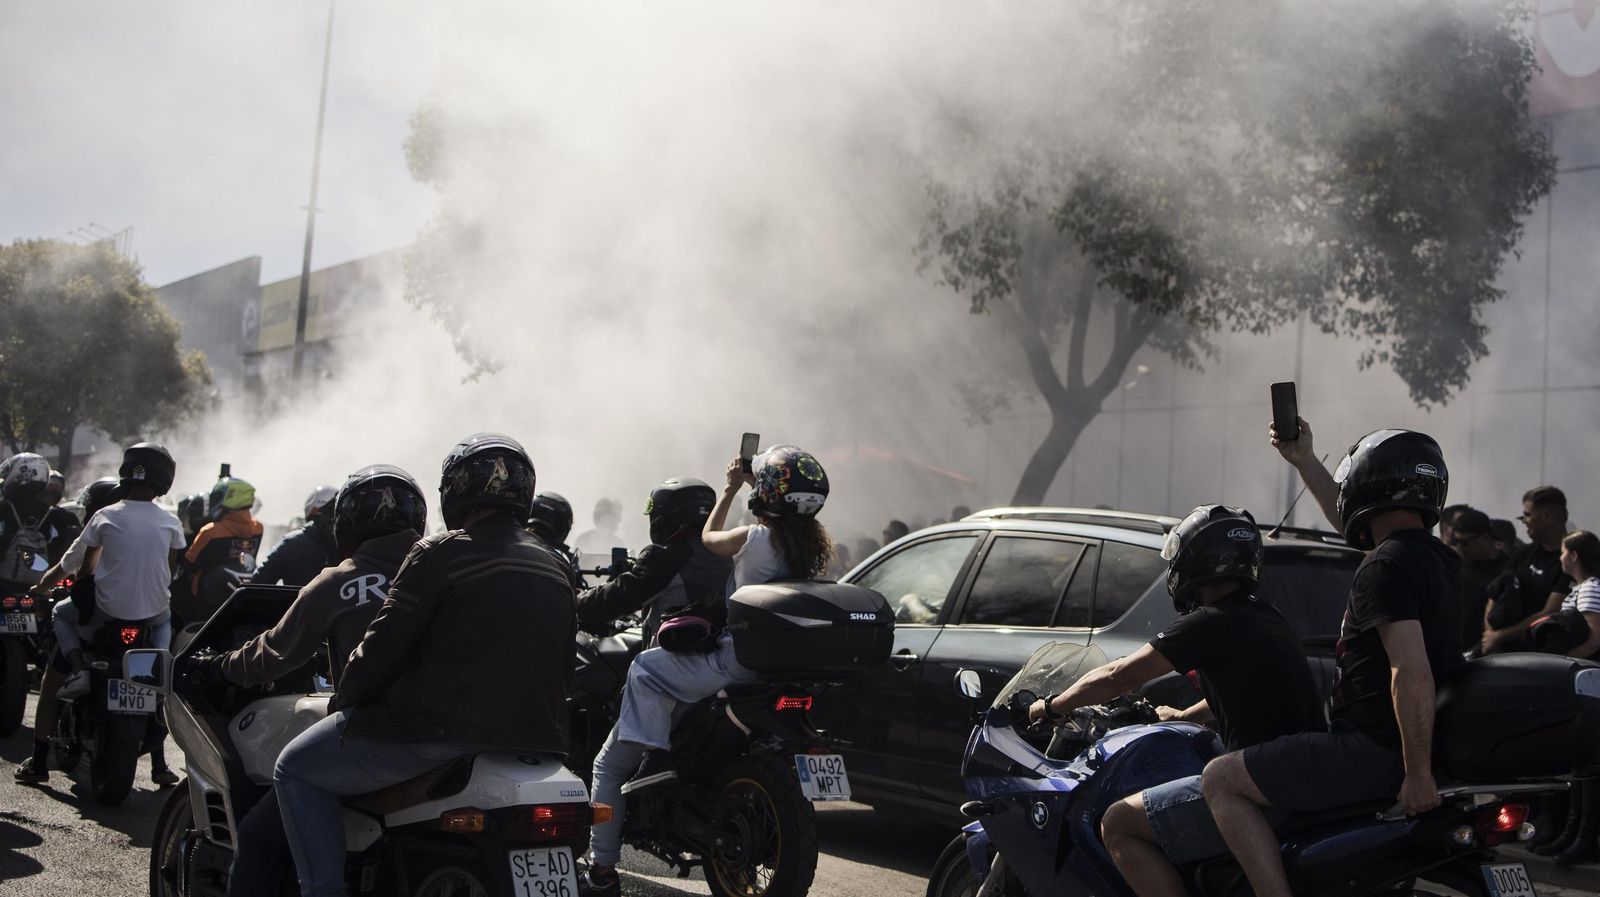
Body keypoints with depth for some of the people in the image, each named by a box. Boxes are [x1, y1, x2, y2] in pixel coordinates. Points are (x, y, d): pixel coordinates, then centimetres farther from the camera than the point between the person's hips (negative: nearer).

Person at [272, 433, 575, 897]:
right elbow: (564, 671, 15)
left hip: (440, 728, -7)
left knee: (296, 769, 11)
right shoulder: (555, 568, 13)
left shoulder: (440, 554, -7)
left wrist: (342, 704, 8)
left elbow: (382, 646, -8)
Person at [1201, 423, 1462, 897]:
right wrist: (1304, 462, 33)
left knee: (1221, 779, -6)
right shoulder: (1439, 559, 11)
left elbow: (1412, 673, -28)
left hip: (1377, 748, -10)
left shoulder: (1384, 567, -18)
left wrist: (1419, 775, -26)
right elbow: (1355, 525, 30)